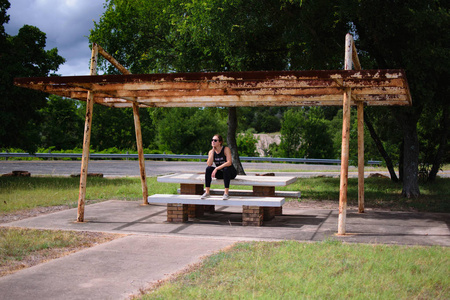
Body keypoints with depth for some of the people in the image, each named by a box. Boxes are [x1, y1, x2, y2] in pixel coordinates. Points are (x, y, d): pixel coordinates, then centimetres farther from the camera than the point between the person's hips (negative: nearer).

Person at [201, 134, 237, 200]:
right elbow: (209, 164, -17)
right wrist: (213, 150, -17)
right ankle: (207, 192, -19)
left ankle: (226, 193, -34)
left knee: (226, 169, -36)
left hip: (230, 172, -4)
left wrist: (217, 168, -32)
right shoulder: (211, 151, -1)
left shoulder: (226, 149, -15)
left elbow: (229, 162, -28)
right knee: (208, 168, -20)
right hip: (220, 174, 4)